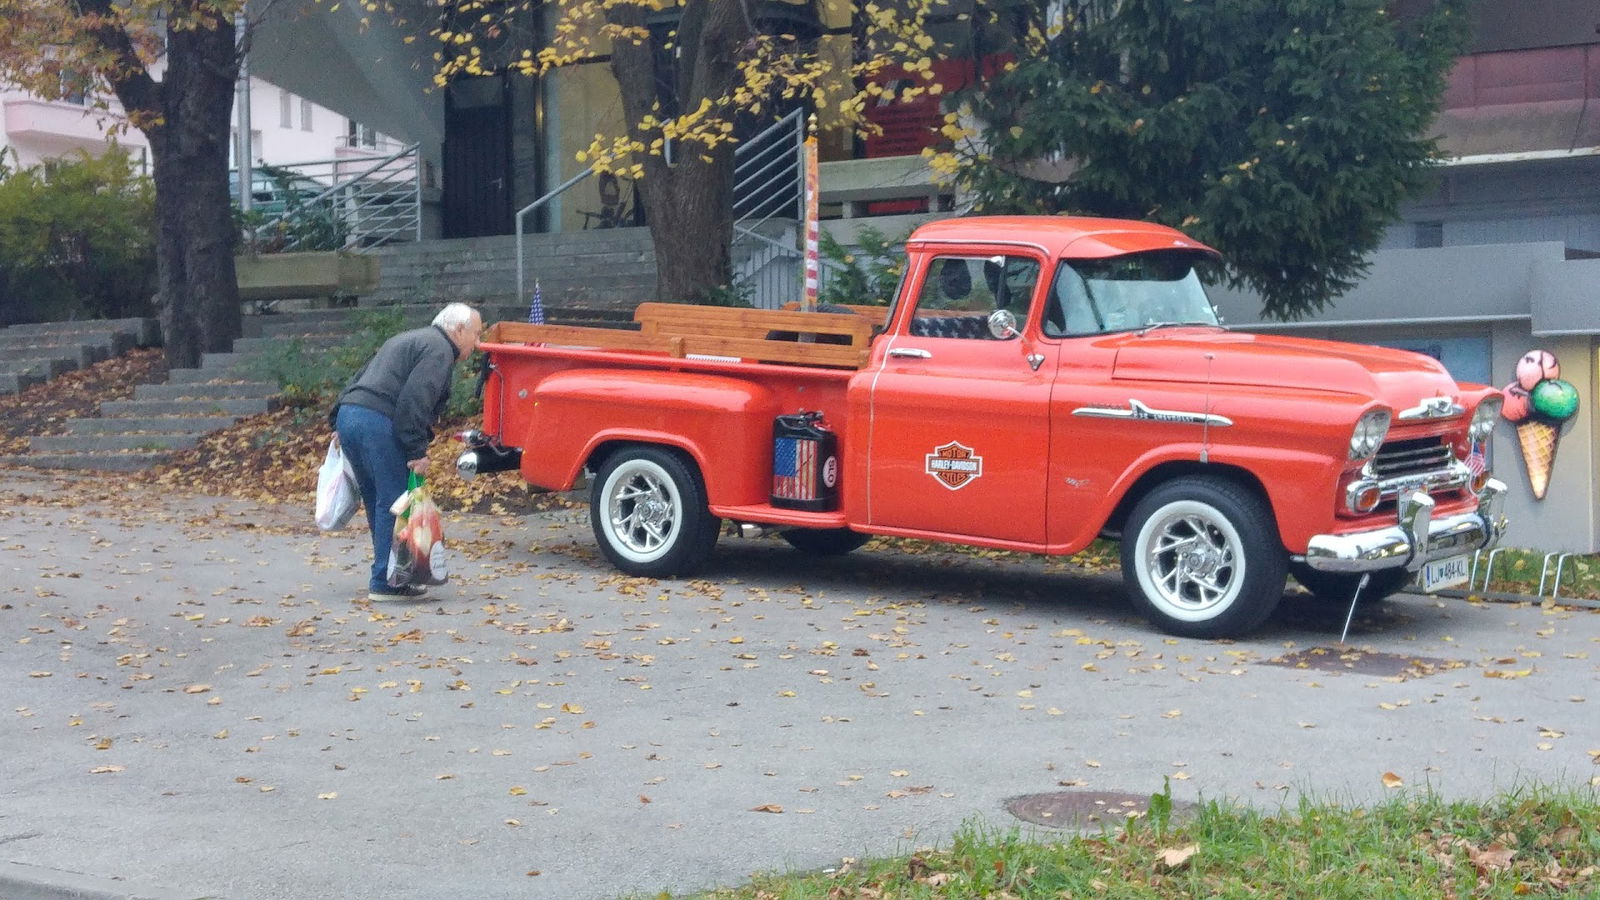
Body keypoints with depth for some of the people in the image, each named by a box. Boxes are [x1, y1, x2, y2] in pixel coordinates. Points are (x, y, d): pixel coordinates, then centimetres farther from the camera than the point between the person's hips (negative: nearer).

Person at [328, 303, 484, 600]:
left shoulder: (406, 341, 29)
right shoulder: (438, 349, -3)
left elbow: (360, 378, 28)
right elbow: (414, 400, -16)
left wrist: (339, 421, 26)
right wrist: (418, 451, -17)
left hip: (348, 417, 10)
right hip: (379, 423, -10)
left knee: (377, 502, 17)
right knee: (394, 504, -6)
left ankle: (385, 575, 23)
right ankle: (386, 582, -6)